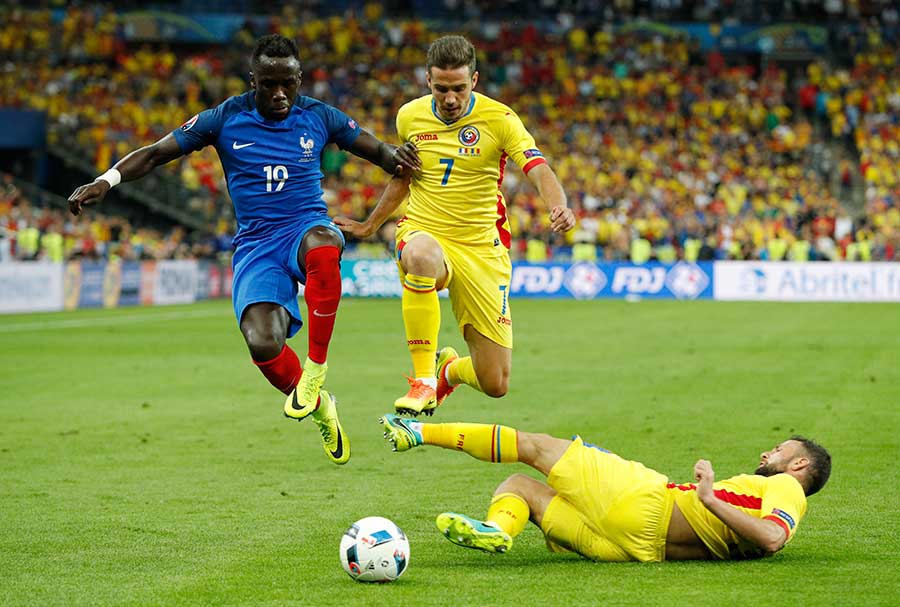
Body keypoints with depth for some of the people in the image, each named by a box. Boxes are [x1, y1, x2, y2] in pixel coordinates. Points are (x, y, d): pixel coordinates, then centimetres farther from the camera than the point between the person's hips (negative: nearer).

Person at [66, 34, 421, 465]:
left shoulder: (318, 117, 4)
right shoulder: (226, 118, 1)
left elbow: (375, 150, 15)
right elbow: (156, 153, 3)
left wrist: (395, 157, -10)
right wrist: (106, 181, -12)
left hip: (308, 227, 0)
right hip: (255, 246, 0)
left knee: (322, 245, -42)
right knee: (263, 344, -26)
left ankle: (316, 365, -24)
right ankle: (319, 408, 6)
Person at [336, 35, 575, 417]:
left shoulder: (498, 119, -9)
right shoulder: (410, 116, 2)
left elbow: (540, 170, -22)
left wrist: (558, 207, -43)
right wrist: (369, 226, 29)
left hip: (482, 249, -1)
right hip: (424, 234, 1)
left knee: (496, 384, -3)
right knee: (421, 256, -43)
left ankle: (450, 370, 37)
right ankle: (424, 380, -31)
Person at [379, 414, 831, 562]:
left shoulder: (786, 487, 0)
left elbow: (773, 537, -20)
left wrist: (710, 499, -21)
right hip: (638, 548, 8)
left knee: (534, 445, 1)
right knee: (519, 486, 13)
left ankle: (419, 431, 2)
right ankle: (498, 527, -19)